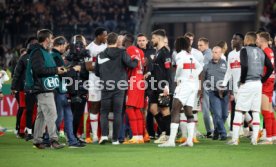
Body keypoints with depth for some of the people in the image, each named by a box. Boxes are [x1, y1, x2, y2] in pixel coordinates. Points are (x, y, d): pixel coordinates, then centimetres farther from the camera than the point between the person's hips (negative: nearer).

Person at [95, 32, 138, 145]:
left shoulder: (101, 55, 3)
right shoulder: (121, 53, -3)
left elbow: (96, 72, 10)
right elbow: (131, 64, -13)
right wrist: (136, 61, 9)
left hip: (106, 88, 1)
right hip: (119, 88, -1)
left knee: (104, 112, 9)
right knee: (117, 113, 5)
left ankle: (104, 134, -11)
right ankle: (115, 139, 3)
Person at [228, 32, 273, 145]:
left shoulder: (245, 50, -6)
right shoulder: (261, 52, 10)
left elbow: (244, 66, -20)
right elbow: (270, 68, 7)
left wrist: (242, 80, -8)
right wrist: (262, 80, 12)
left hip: (247, 84, -5)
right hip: (258, 83, 5)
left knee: (238, 111, 0)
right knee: (256, 111, 9)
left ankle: (235, 139, -3)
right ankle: (254, 139, 5)